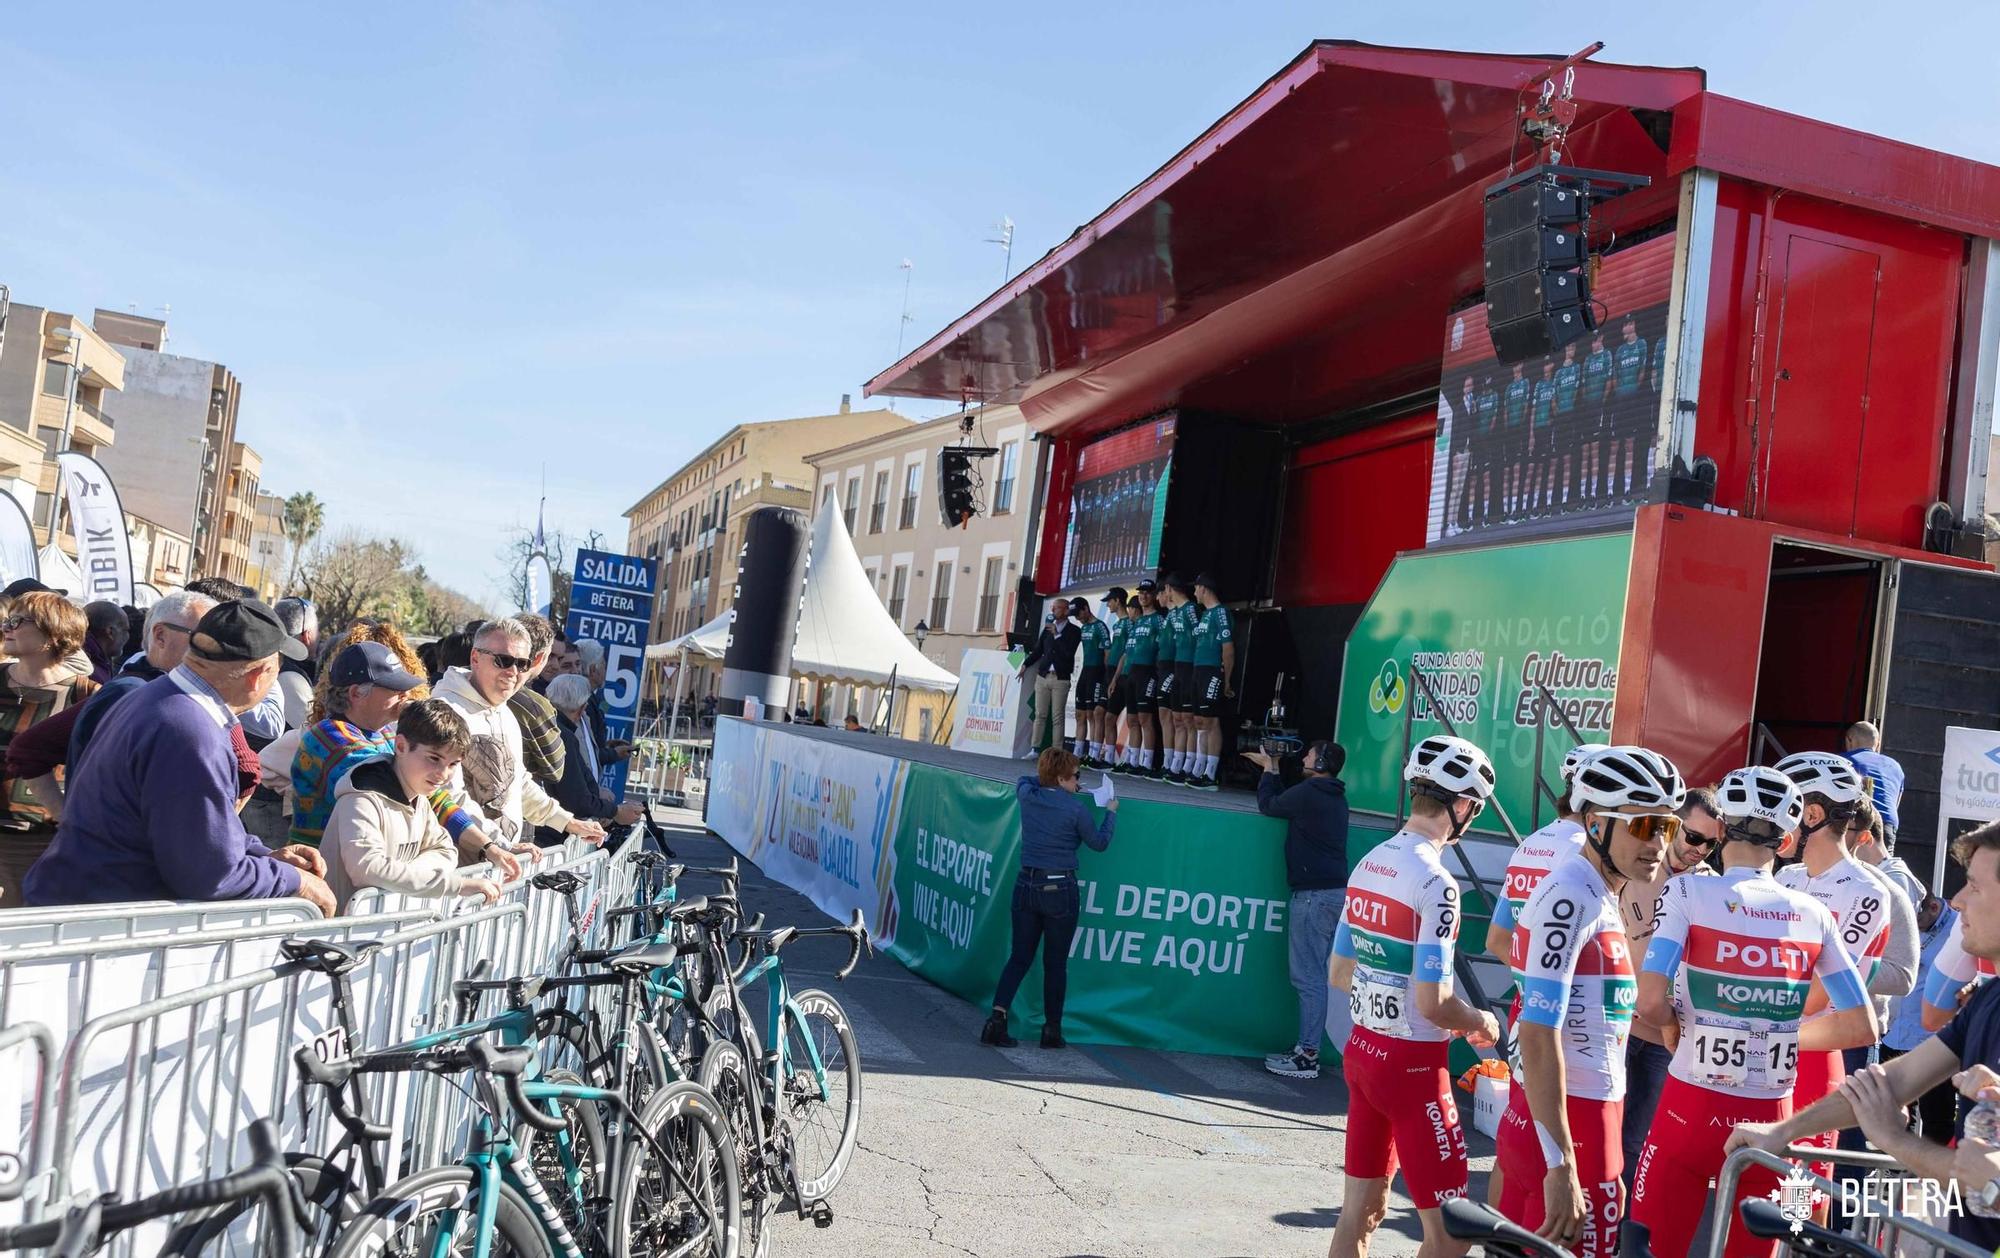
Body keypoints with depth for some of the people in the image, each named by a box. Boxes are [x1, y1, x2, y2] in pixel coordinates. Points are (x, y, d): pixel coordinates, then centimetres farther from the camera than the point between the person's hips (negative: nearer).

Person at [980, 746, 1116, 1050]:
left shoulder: (1026, 795, 1)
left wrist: (1058, 786, 25)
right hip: (1060, 890, -4)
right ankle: (1052, 1031, 16)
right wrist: (1111, 812, 16)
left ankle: (997, 1016, -4)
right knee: (1055, 963, 8)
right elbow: (1099, 843, 2)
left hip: (1026, 886, 4)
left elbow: (1024, 780, 27)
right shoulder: (1075, 807, -12)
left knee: (1020, 957, 11)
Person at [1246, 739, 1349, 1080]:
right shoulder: (1334, 797, 16)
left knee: (1308, 978, -7)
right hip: (1335, 892, 10)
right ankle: (1306, 1049, 16)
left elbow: (1268, 805, 1)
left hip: (1315, 894, -10)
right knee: (1313, 975, 12)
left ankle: (1307, 1056, -6)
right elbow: (1286, 801, 26)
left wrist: (1268, 769, 15)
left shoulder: (1309, 792, -12)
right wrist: (1272, 771, 27)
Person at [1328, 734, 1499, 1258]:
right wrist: (1480, 1022, -2)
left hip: (1362, 1049, 8)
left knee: (1361, 1210, 16)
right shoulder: (1436, 882, -19)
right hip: (1412, 1065, -8)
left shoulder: (1368, 864, 4)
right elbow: (1433, 1005, -20)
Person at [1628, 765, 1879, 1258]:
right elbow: (1862, 1026, 6)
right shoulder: (1814, 914, 2)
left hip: (1692, 1109, -3)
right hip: (1771, 1118, 3)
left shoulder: (1688, 892, -8)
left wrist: (1682, 1028, 2)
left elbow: (1651, 1002, -18)